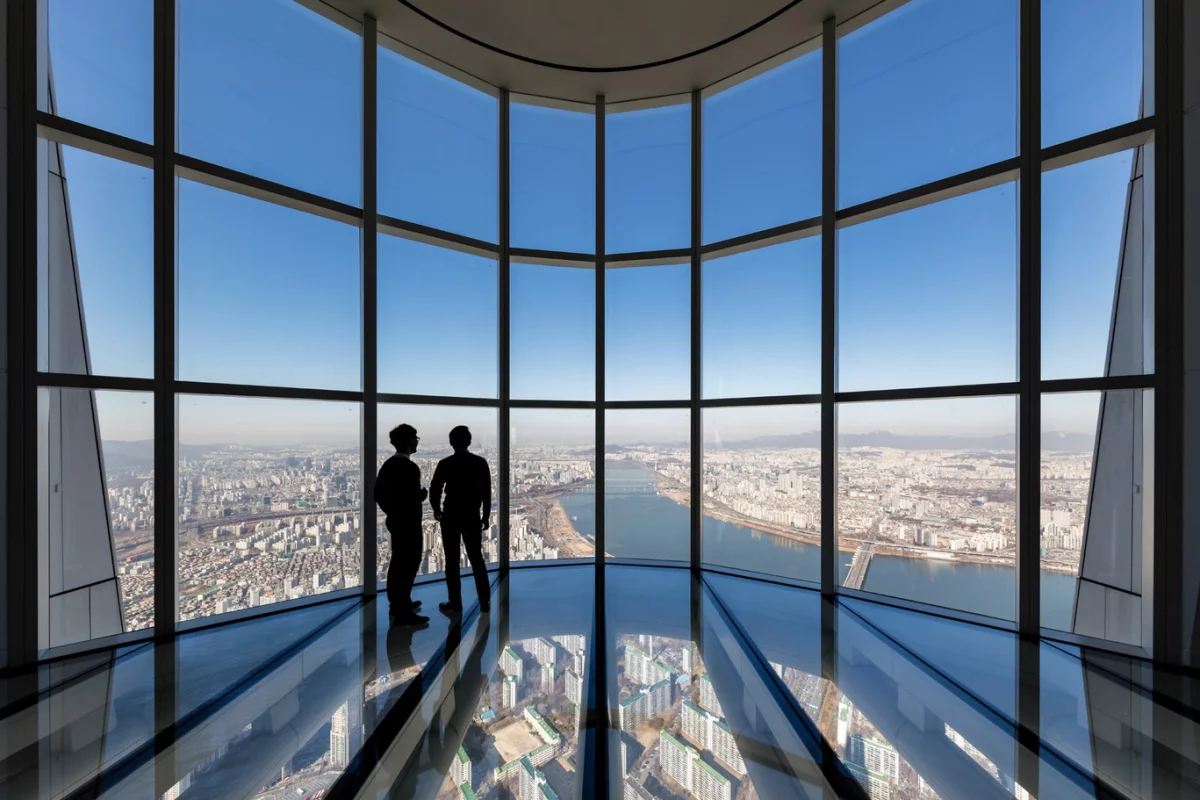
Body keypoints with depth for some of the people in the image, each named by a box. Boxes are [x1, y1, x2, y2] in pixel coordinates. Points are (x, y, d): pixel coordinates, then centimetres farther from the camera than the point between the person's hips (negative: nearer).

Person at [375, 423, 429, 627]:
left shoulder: (388, 464, 8)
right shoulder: (410, 467, -22)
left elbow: (377, 493, 14)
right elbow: (415, 498, -28)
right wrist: (423, 493, -8)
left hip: (395, 521, 10)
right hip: (408, 524, -10)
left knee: (398, 563, 20)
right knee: (408, 565, 0)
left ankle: (397, 605, 33)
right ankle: (403, 612, 7)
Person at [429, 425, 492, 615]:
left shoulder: (445, 464, -8)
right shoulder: (480, 462, -3)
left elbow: (434, 491, -4)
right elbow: (487, 492, -1)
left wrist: (437, 511, 14)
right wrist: (486, 516, 9)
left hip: (451, 517, -2)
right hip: (473, 517, 2)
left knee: (452, 562, 9)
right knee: (477, 559, 12)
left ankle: (455, 604, 16)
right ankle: (485, 603, 16)